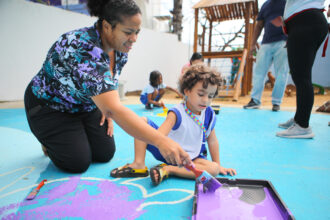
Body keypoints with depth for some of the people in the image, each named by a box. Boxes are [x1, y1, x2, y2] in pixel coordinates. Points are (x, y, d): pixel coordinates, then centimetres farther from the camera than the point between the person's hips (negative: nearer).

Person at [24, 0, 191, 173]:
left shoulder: (120, 49, -12)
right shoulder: (85, 49, -39)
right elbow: (113, 109, -48)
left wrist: (107, 109, -7)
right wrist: (160, 141, -53)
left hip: (85, 107, 7)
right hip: (49, 106, -6)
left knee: (106, 154, 2)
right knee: (78, 163, -11)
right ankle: (49, 142, 19)